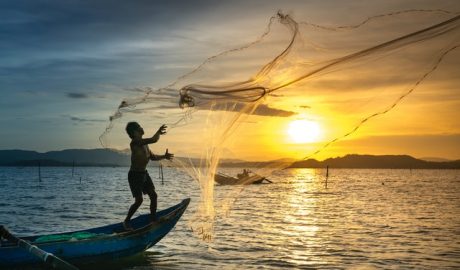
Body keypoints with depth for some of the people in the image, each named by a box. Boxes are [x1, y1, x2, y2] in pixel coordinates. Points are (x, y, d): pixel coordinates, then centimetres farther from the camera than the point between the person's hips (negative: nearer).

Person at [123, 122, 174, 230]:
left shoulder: (144, 143, 8)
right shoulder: (135, 142, -21)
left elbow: (152, 157, 19)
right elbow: (154, 140, -30)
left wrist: (164, 156, 5)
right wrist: (159, 132, -11)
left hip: (144, 173, 9)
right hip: (135, 175, -9)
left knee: (153, 196, 5)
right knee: (139, 200, -9)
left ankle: (153, 219, 16)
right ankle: (126, 222, 8)